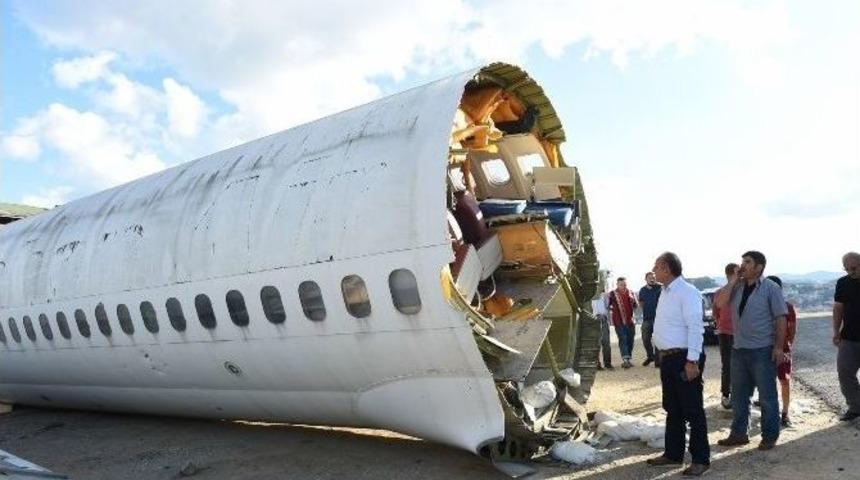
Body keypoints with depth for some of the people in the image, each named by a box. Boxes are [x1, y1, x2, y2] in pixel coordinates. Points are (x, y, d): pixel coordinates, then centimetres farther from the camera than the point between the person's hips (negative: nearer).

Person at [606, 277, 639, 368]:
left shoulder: (630, 293, 12)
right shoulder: (612, 294, 0)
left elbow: (636, 306, 16)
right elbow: (607, 306, 4)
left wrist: (632, 300, 3)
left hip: (630, 321, 5)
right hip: (619, 322, -4)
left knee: (630, 340, 7)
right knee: (623, 339, -14)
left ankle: (628, 359, 18)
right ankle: (625, 359, -21)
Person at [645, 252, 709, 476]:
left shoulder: (687, 292, -16)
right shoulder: (665, 292, 13)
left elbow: (695, 328, -21)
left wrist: (692, 361, -24)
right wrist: (663, 355, 16)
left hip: (685, 358, -9)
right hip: (668, 357, 9)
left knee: (693, 410, 1)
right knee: (672, 409, 17)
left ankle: (700, 459, 11)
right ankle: (673, 454, 28)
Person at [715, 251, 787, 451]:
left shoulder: (771, 288, -7)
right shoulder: (737, 287, 7)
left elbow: (780, 318, -8)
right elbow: (720, 302, -6)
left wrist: (779, 347, -13)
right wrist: (734, 280, -7)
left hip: (763, 351, -5)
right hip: (739, 349, 6)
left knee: (767, 396, 7)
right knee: (739, 395, 14)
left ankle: (770, 436, 20)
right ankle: (739, 433, 26)